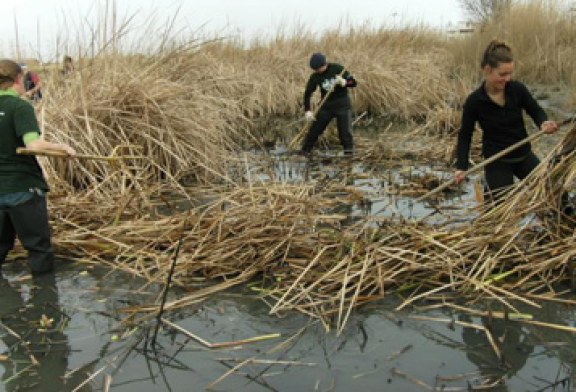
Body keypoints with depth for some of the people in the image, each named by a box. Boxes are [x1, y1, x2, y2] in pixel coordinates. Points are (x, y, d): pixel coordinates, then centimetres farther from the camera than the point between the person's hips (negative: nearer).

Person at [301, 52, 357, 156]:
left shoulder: (337, 69, -10)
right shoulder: (315, 77, -5)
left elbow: (353, 82, -6)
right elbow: (307, 94, 0)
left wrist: (344, 82, -27)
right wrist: (308, 111, -10)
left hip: (343, 104, -2)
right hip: (326, 105, 2)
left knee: (345, 130, -12)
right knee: (315, 129, 2)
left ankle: (349, 150, -2)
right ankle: (305, 150, 15)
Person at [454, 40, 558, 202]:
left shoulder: (517, 89, -10)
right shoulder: (474, 101, -16)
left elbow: (535, 111, 4)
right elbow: (465, 135, -6)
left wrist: (544, 123, -19)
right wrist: (461, 167, -14)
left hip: (523, 154, 4)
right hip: (496, 160, -3)